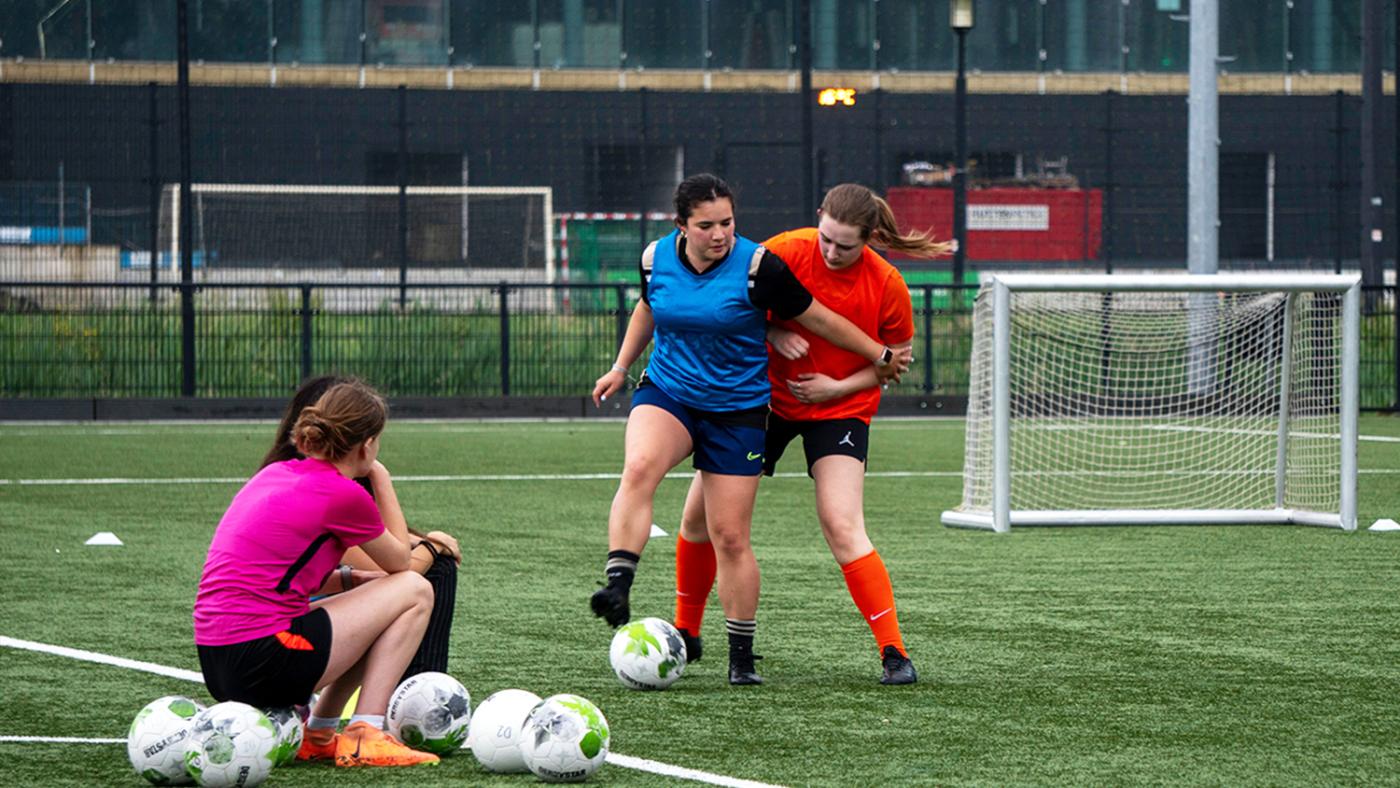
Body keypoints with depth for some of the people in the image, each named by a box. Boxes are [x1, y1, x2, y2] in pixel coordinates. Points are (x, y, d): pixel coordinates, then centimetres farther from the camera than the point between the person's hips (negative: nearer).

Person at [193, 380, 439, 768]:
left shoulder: (276, 474, 14)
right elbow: (400, 562, 9)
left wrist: (351, 579, 17)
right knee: (415, 591, 6)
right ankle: (364, 737, 0)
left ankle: (316, 734, 18)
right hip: (264, 662, -9)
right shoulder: (343, 495, -10)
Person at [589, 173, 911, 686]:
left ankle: (742, 656, 12)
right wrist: (621, 367, 21)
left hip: (737, 409, -2)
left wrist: (881, 356, 4)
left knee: (730, 537, -2)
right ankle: (617, 586, -39)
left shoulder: (756, 266, -16)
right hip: (666, 393, 2)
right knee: (639, 468, -32)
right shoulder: (656, 258, -4)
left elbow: (816, 318, -4)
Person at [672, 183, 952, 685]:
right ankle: (686, 630, 24)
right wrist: (772, 333, -21)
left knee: (842, 527, -20)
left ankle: (894, 652, -14)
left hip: (839, 408, -2)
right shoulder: (787, 252, -17)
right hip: (765, 395, 2)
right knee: (701, 512, 2)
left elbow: (896, 357, -2)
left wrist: (839, 387, -15)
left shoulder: (887, 286, -16)